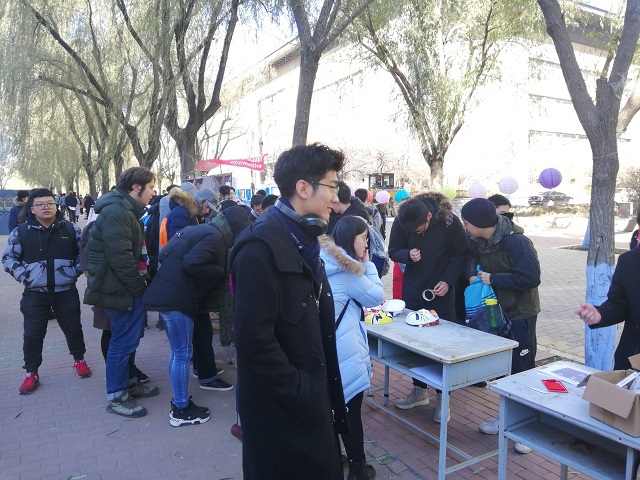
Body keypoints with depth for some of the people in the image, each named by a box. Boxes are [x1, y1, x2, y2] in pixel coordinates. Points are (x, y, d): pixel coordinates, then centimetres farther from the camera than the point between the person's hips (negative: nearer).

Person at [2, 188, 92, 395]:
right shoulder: (21, 232, -4)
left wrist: (75, 271, -3)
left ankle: (79, 360, 33)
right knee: (33, 334, 6)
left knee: (73, 329, 12)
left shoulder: (70, 229, -1)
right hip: (35, 294, 0)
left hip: (66, 291, 1)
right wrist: (23, 275, -9)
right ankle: (31, 373, 21)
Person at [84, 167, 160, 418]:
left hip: (127, 287, 10)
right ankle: (116, 396, 13)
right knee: (123, 341, -1)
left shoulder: (125, 210, 15)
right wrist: (139, 286, -17)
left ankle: (127, 383, 33)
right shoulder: (116, 212, -20)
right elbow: (119, 256, -26)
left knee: (128, 338, 19)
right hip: (121, 290, -10)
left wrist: (140, 281, 13)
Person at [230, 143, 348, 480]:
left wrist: (316, 393, 10)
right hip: (283, 411, -8)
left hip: (311, 400, 9)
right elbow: (254, 340, -25)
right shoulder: (261, 247, -23)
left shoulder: (303, 239, 8)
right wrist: (299, 398, -17)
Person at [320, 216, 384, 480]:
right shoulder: (347, 269, -17)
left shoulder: (323, 259, 8)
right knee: (350, 409, 6)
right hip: (343, 349, -8)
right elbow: (376, 297, -6)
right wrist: (368, 265, 0)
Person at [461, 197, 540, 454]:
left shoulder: (515, 241, -24)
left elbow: (531, 278, -26)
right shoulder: (479, 241, -1)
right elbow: (472, 257, 18)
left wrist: (492, 279, -22)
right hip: (497, 311, 7)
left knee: (522, 369, 1)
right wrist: (473, 274, -4)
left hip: (520, 314, -7)